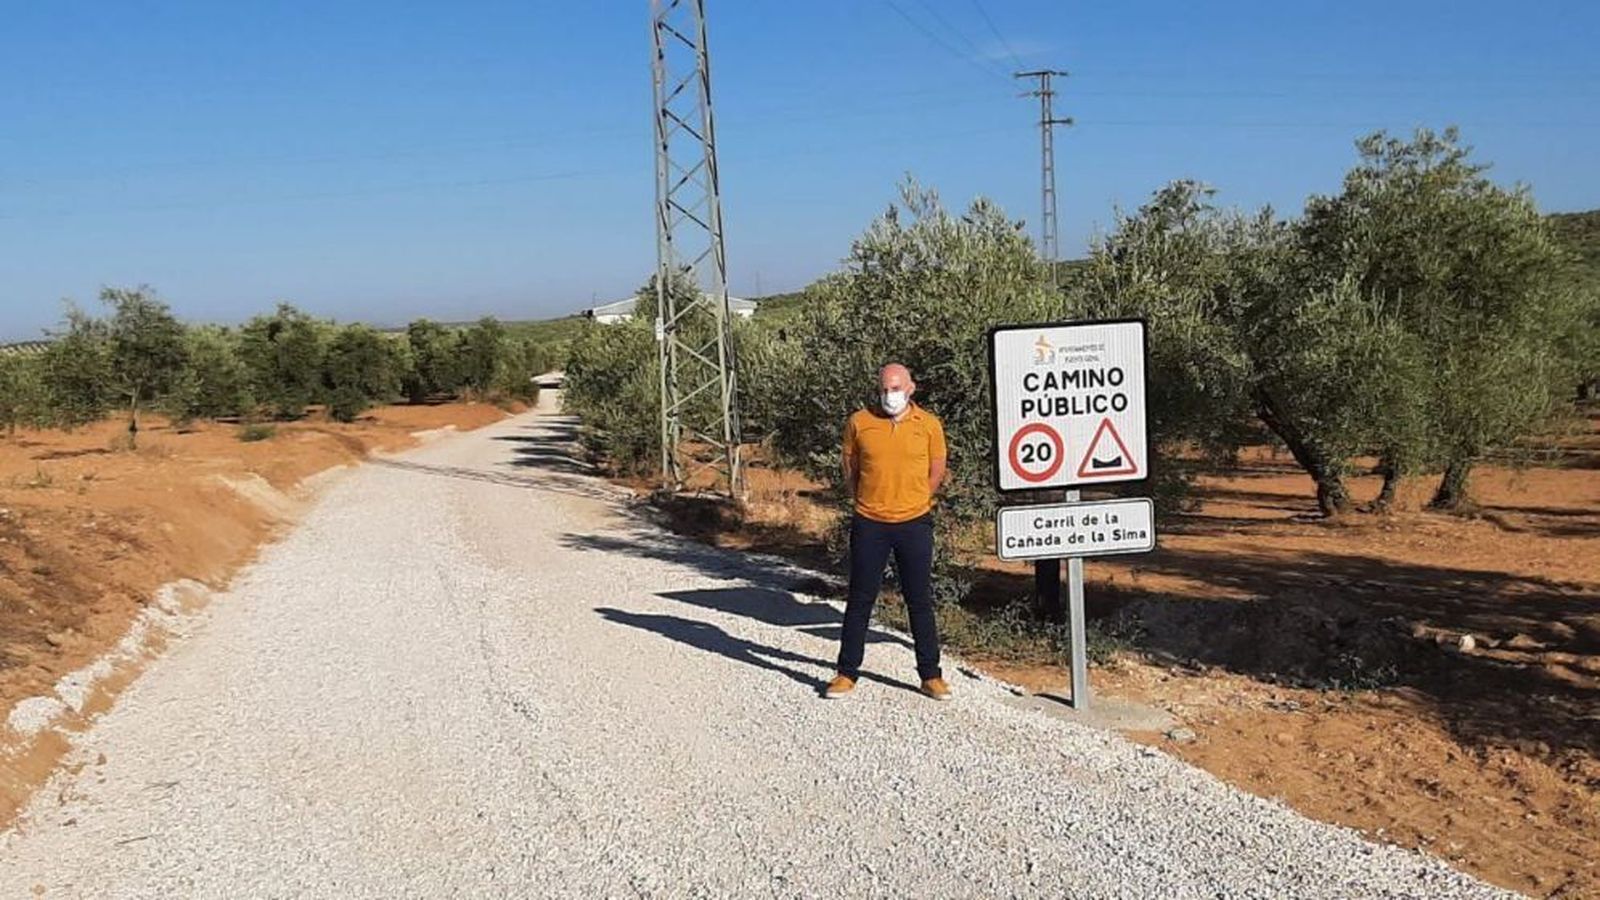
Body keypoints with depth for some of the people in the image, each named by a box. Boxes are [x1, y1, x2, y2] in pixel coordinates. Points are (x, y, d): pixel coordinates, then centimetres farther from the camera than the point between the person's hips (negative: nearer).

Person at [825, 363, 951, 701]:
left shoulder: (929, 425, -1)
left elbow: (936, 473, 7)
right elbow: (849, 470, 9)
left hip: (914, 524, 0)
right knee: (860, 600, 7)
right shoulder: (859, 422, -1)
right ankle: (847, 673, 16)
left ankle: (931, 675, 17)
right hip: (868, 525, 0)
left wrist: (910, 504, 7)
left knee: (920, 601, 7)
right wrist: (870, 503, 6)